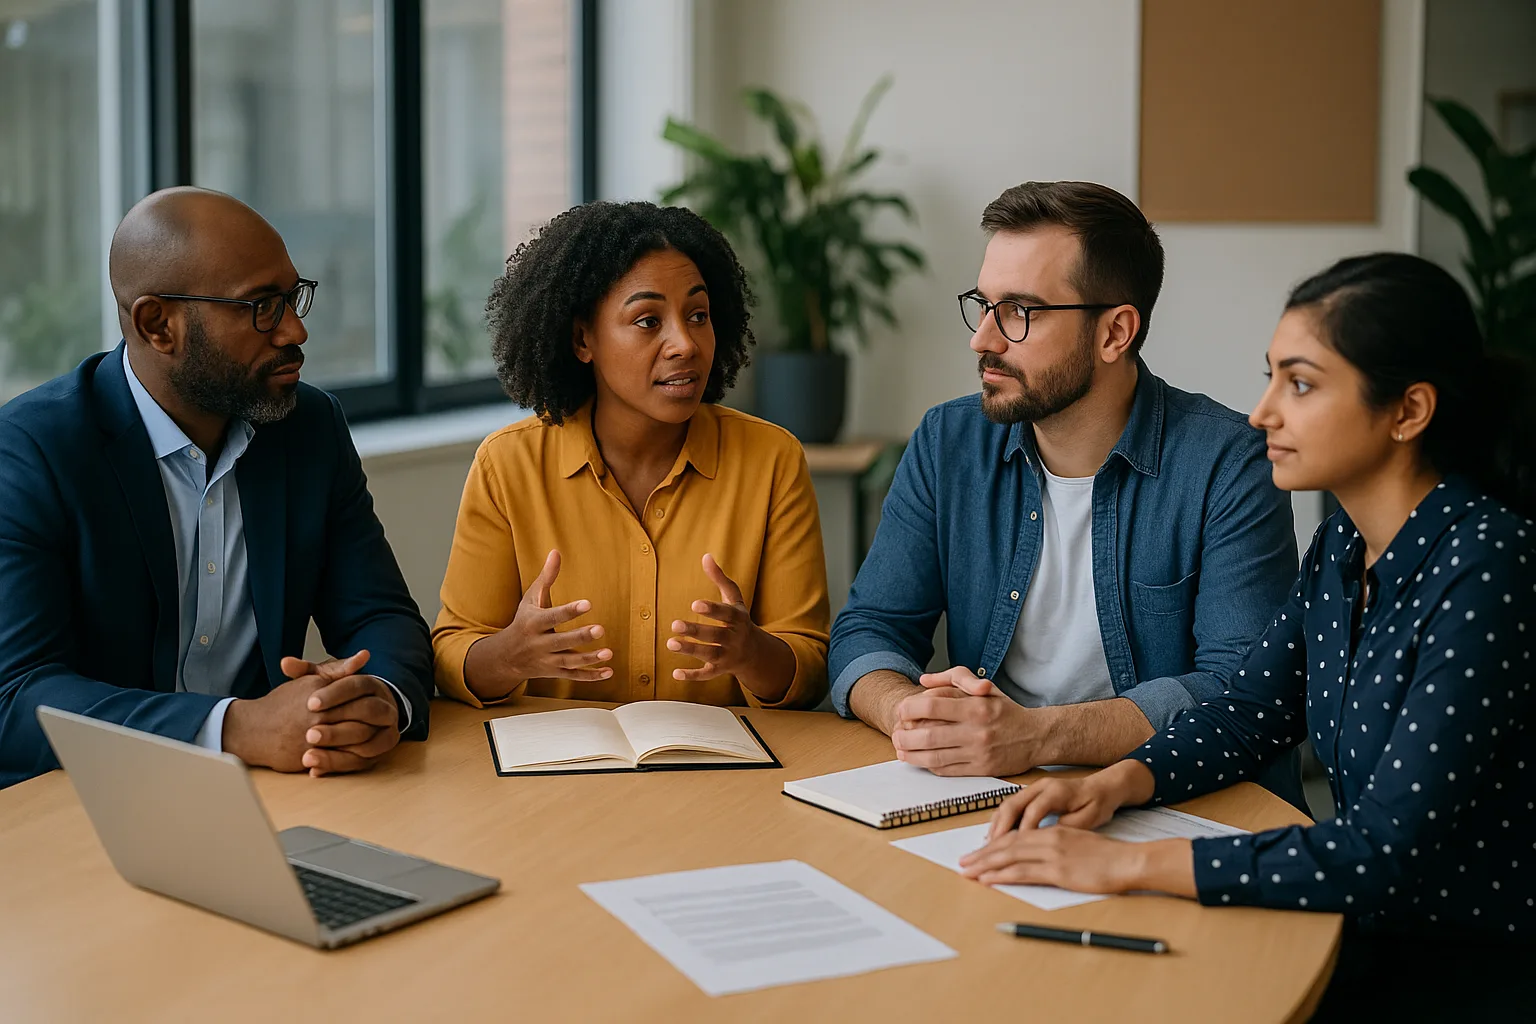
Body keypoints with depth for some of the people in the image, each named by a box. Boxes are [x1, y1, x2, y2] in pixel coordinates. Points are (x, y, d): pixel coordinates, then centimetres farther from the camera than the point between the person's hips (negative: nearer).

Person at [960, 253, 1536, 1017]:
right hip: (1378, 932, 7)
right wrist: (1113, 784, -8)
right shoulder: (1344, 546, 3)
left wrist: (1126, 864, -29)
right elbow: (1246, 716, 12)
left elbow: (1388, 854, -28)